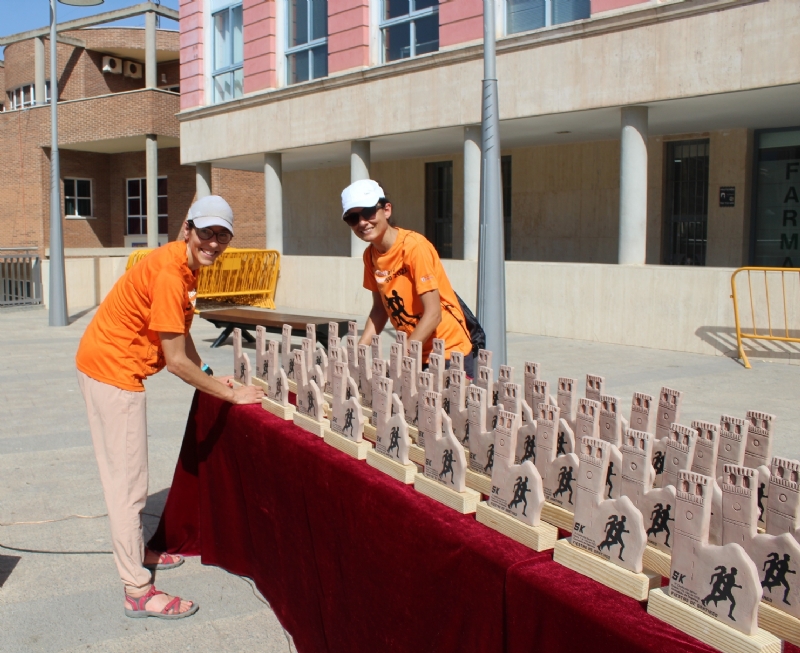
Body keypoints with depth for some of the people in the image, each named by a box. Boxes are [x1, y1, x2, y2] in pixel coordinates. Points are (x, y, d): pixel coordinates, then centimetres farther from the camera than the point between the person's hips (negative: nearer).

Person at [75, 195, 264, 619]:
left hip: (110, 365, 10)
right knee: (128, 482, -5)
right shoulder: (169, 273, -26)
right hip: (112, 368, -10)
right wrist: (232, 394, -16)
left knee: (126, 474, 21)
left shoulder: (187, 266, 4)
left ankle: (135, 553, 37)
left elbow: (180, 332, 13)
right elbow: (176, 360, -24)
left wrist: (208, 376, 4)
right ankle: (138, 592, 4)